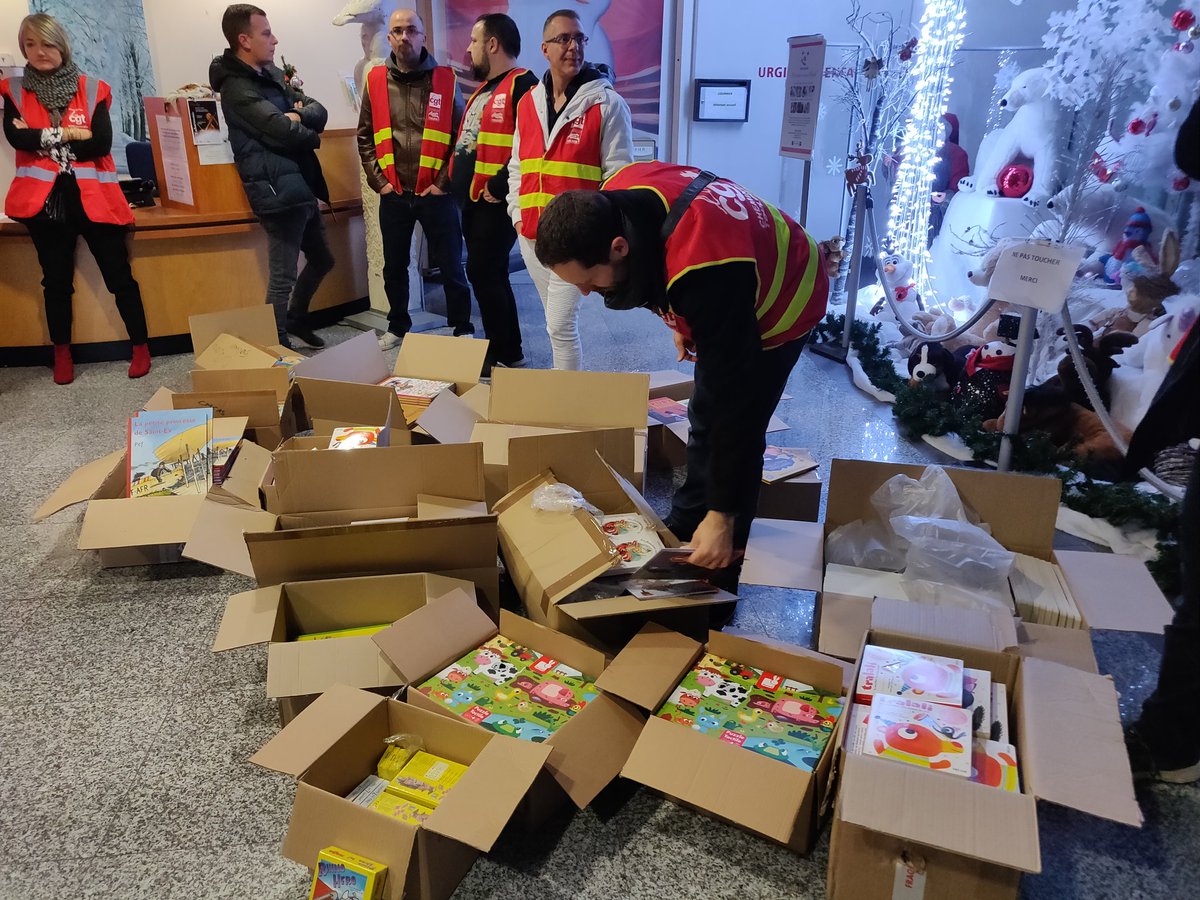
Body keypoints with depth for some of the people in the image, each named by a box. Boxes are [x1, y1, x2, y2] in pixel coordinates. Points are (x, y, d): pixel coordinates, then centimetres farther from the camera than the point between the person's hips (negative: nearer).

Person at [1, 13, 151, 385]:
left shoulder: (92, 90, 3)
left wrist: (43, 139, -8)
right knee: (56, 281, 10)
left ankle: (140, 347, 15)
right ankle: (62, 355, 22)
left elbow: (102, 144, -10)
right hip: (44, 198, 2)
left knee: (119, 276, 2)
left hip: (92, 197, -1)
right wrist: (69, 135, -12)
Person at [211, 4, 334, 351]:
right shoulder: (237, 88, -13)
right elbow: (284, 131, -23)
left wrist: (299, 116, -14)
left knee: (322, 259, 22)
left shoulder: (271, 74, 16)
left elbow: (319, 111, 7)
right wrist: (311, 135, -3)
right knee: (283, 278, -5)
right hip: (277, 191, -10)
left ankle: (296, 319, 41)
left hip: (300, 186, 10)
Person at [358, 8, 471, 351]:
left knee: (451, 265, 3)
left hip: (436, 193, -3)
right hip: (393, 194, 3)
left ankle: (463, 329, 17)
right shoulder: (376, 80, 6)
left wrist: (444, 183, -7)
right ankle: (398, 327, 29)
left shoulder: (445, 79, -1)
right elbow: (365, 137, 9)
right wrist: (379, 180, -1)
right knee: (394, 266, 13)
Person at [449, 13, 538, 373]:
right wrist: (456, 181, 16)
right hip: (472, 199, 10)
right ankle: (507, 350, 23)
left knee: (483, 274, -8)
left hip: (494, 202, -10)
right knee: (491, 274, 13)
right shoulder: (484, 89, 20)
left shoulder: (521, 85, -12)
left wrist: (499, 187, -23)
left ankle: (505, 356, 4)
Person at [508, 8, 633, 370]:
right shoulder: (528, 102, 10)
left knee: (561, 325, -7)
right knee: (557, 322, 17)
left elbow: (619, 174, -8)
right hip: (531, 235, 6)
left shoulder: (607, 104, -6)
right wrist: (517, 214, 6)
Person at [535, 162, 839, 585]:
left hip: (781, 301, -8)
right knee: (705, 421, 16)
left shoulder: (706, 276, -47)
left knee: (729, 424, -9)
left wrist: (723, 514, -36)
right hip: (726, 301, 8)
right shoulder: (612, 201, -24)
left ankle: (716, 573, 7)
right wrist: (681, 321, 9)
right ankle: (682, 530, 33)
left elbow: (735, 394, -41)